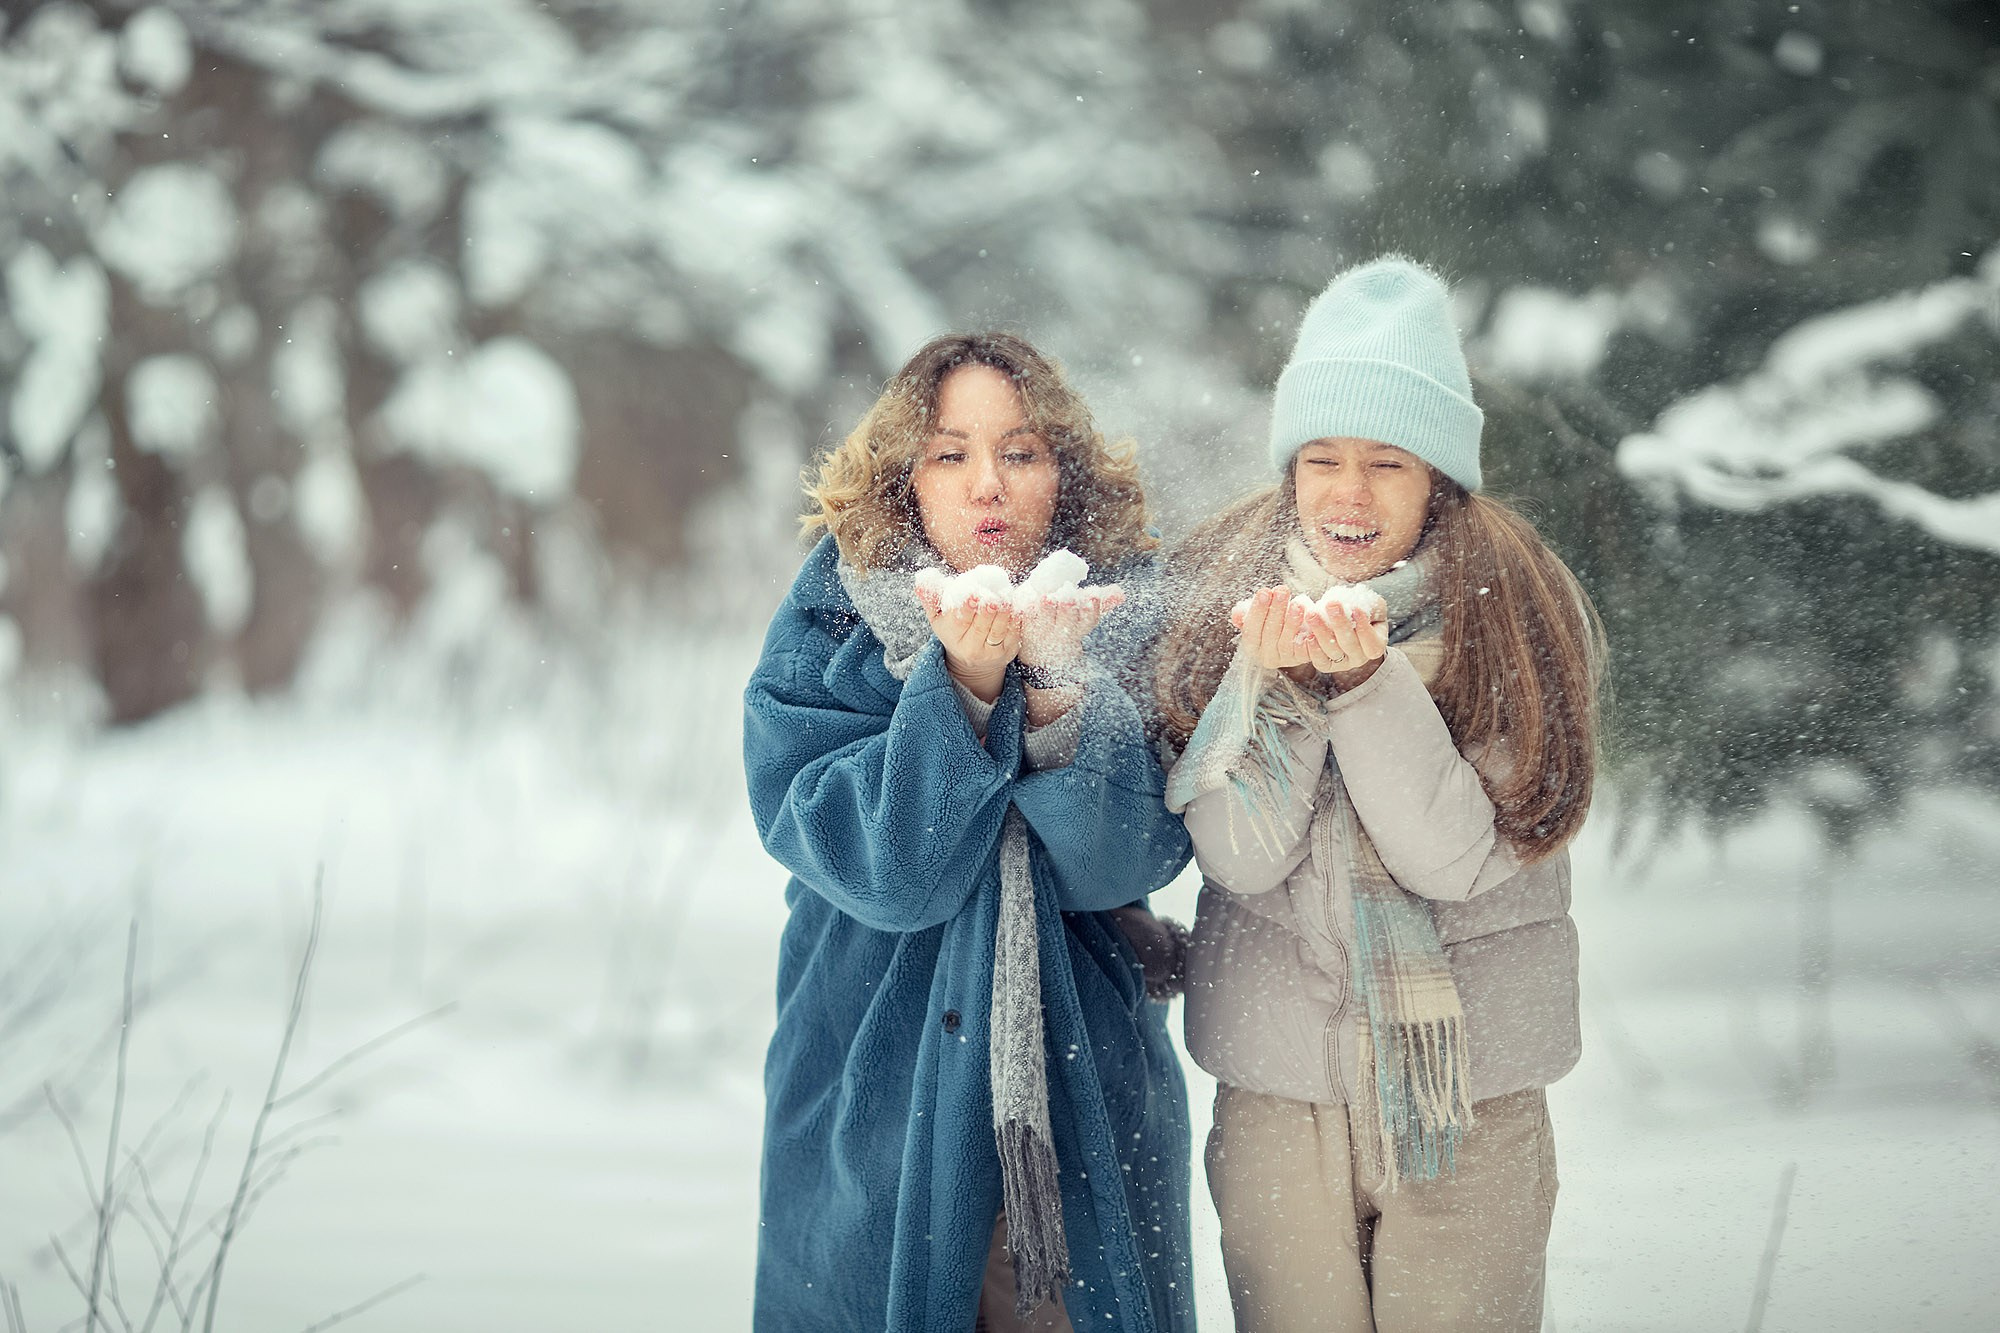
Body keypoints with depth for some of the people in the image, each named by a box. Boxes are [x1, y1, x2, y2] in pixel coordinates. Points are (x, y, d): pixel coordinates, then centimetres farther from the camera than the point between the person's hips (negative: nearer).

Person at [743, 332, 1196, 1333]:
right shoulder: (826, 632, -5)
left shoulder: (1124, 615, -2)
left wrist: (1061, 685, -28)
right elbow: (887, 869, -18)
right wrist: (965, 681, -28)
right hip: (878, 1095, -1)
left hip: (1087, 1106, 1)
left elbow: (1122, 861, -14)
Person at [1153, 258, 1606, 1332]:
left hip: (1470, 1091, -1)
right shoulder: (1223, 598, -1)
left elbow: (1456, 858, -14)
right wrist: (1273, 675, -23)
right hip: (1274, 1088, 1)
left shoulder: (1519, 614, -6)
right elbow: (1239, 857, -10)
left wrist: (1363, 675, -25)